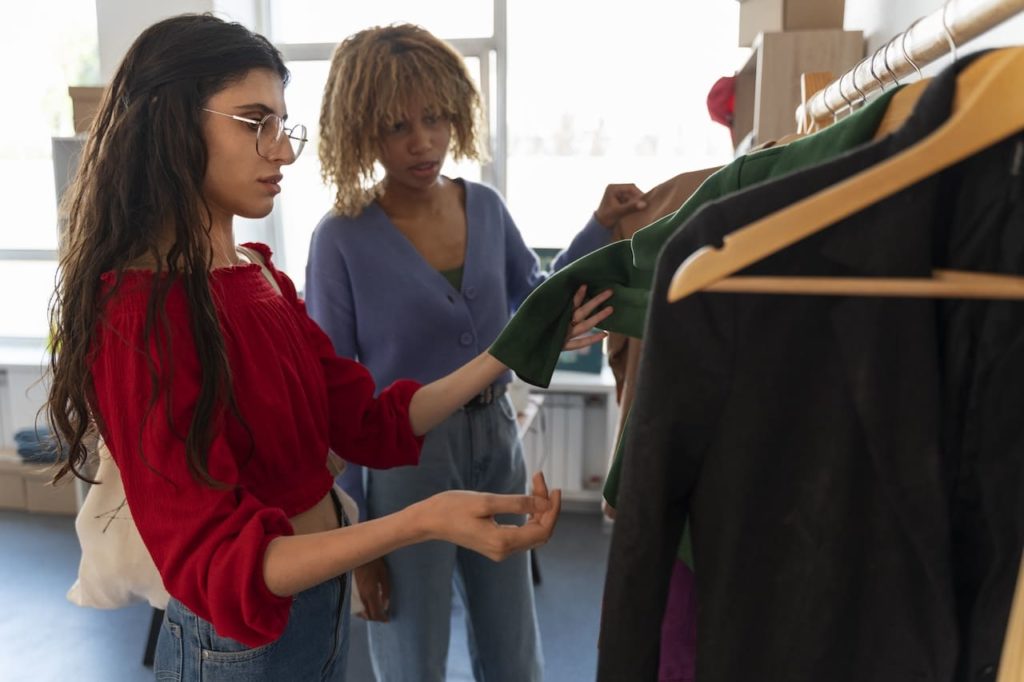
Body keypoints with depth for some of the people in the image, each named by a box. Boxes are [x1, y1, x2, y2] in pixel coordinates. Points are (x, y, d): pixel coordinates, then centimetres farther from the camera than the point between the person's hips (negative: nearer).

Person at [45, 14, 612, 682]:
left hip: (324, 600, 7)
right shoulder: (138, 312, -23)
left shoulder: (262, 276, 2)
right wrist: (424, 521, -39)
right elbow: (213, 563, -25)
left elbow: (372, 425, 1)